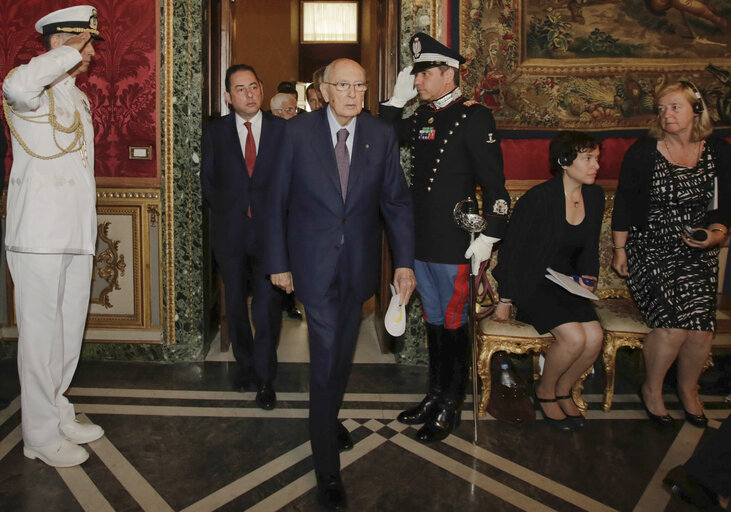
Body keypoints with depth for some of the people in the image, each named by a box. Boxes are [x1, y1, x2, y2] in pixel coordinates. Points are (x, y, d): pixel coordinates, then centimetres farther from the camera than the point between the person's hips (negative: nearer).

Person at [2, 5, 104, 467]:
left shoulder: (79, 99, 20)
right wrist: (71, 52, -21)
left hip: (78, 236, 8)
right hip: (40, 236, -8)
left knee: (69, 332, 15)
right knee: (41, 334, -1)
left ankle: (58, 415, 28)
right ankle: (41, 435, 9)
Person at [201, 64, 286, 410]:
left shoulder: (283, 129, 3)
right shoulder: (215, 132, 7)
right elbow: (208, 181, 10)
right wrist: (226, 211, 1)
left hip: (270, 230, -2)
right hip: (229, 232, 2)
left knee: (268, 307, -6)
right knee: (236, 305, 12)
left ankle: (264, 379, 6)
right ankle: (246, 365, 30)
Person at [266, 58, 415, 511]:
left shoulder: (382, 135, -1)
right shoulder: (298, 131, -7)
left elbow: (397, 201, 2)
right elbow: (278, 200, -2)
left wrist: (405, 262, -6)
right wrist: (278, 262, -2)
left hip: (358, 264, 3)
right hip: (314, 263, -3)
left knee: (342, 352, 17)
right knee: (327, 357, -6)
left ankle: (328, 418, 45)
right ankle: (328, 470, 6)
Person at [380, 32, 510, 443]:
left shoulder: (474, 117, -9)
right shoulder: (422, 117, 12)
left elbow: (494, 182, -13)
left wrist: (489, 236, -17)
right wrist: (397, 99, 8)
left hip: (453, 245, -7)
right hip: (421, 240, 7)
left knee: (453, 324, 3)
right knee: (434, 320, 17)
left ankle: (450, 408, 17)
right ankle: (435, 396, 31)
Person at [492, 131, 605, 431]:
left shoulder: (595, 196, 5)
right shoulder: (537, 199, -16)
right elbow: (512, 251, -10)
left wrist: (588, 277, 1)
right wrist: (505, 301, -9)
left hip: (565, 284, 6)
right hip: (531, 284, -6)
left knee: (595, 337, -18)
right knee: (574, 337, -25)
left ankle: (563, 390, 9)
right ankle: (544, 393, 4)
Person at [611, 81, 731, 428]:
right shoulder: (643, 152, -4)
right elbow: (624, 204, 1)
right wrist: (619, 250, 2)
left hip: (697, 253, 3)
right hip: (649, 250, -3)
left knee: (702, 326, -13)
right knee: (673, 324, -19)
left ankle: (688, 388, 19)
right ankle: (651, 389, 10)